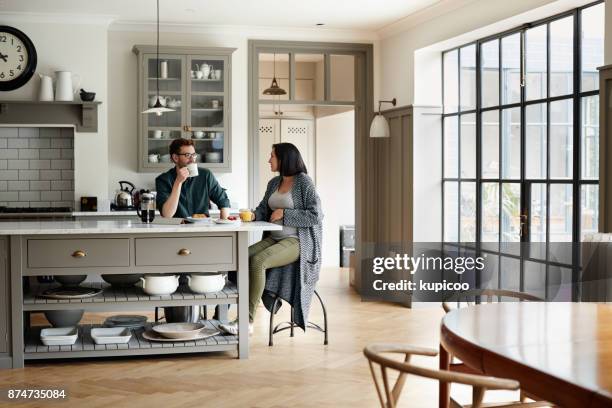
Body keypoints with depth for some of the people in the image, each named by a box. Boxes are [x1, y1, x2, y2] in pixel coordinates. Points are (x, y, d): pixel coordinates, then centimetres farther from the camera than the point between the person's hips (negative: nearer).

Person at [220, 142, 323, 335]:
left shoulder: (304, 182, -5)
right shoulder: (274, 183, 16)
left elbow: (315, 215, -12)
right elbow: (263, 210, 17)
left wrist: (284, 214, -12)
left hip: (297, 241, -7)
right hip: (274, 239, 7)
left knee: (257, 261, -30)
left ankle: (247, 321, -28)